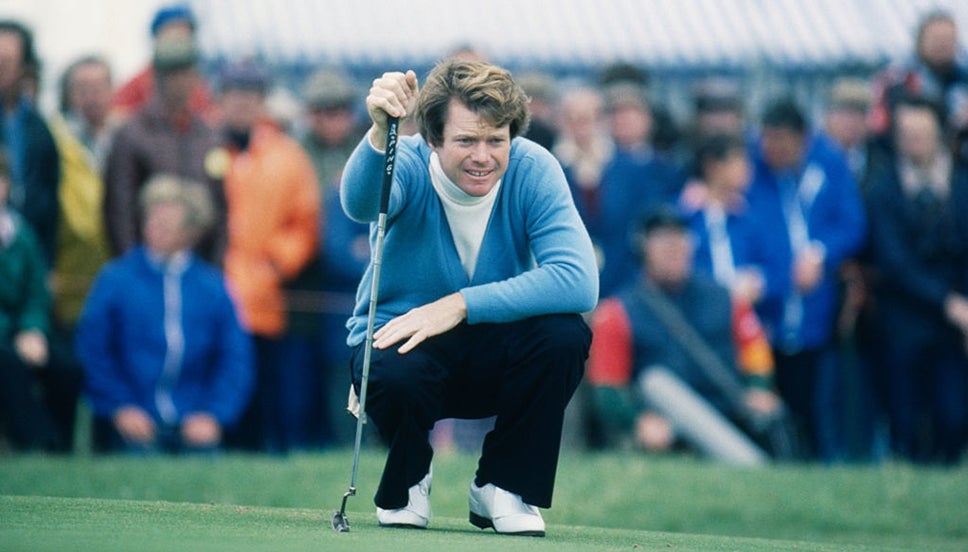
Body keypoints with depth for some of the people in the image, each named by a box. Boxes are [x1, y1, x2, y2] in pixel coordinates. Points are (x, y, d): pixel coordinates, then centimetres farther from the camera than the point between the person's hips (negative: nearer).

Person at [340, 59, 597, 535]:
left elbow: (580, 282, -27)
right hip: (401, 338, -2)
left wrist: (461, 305, -32)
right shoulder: (409, 163, -18)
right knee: (393, 372, -36)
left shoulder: (532, 170, -15)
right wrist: (380, 134, -65)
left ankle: (503, 488, -4)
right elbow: (360, 203, -43)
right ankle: (406, 482, 0)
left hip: (493, 360, 2)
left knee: (565, 335, -28)